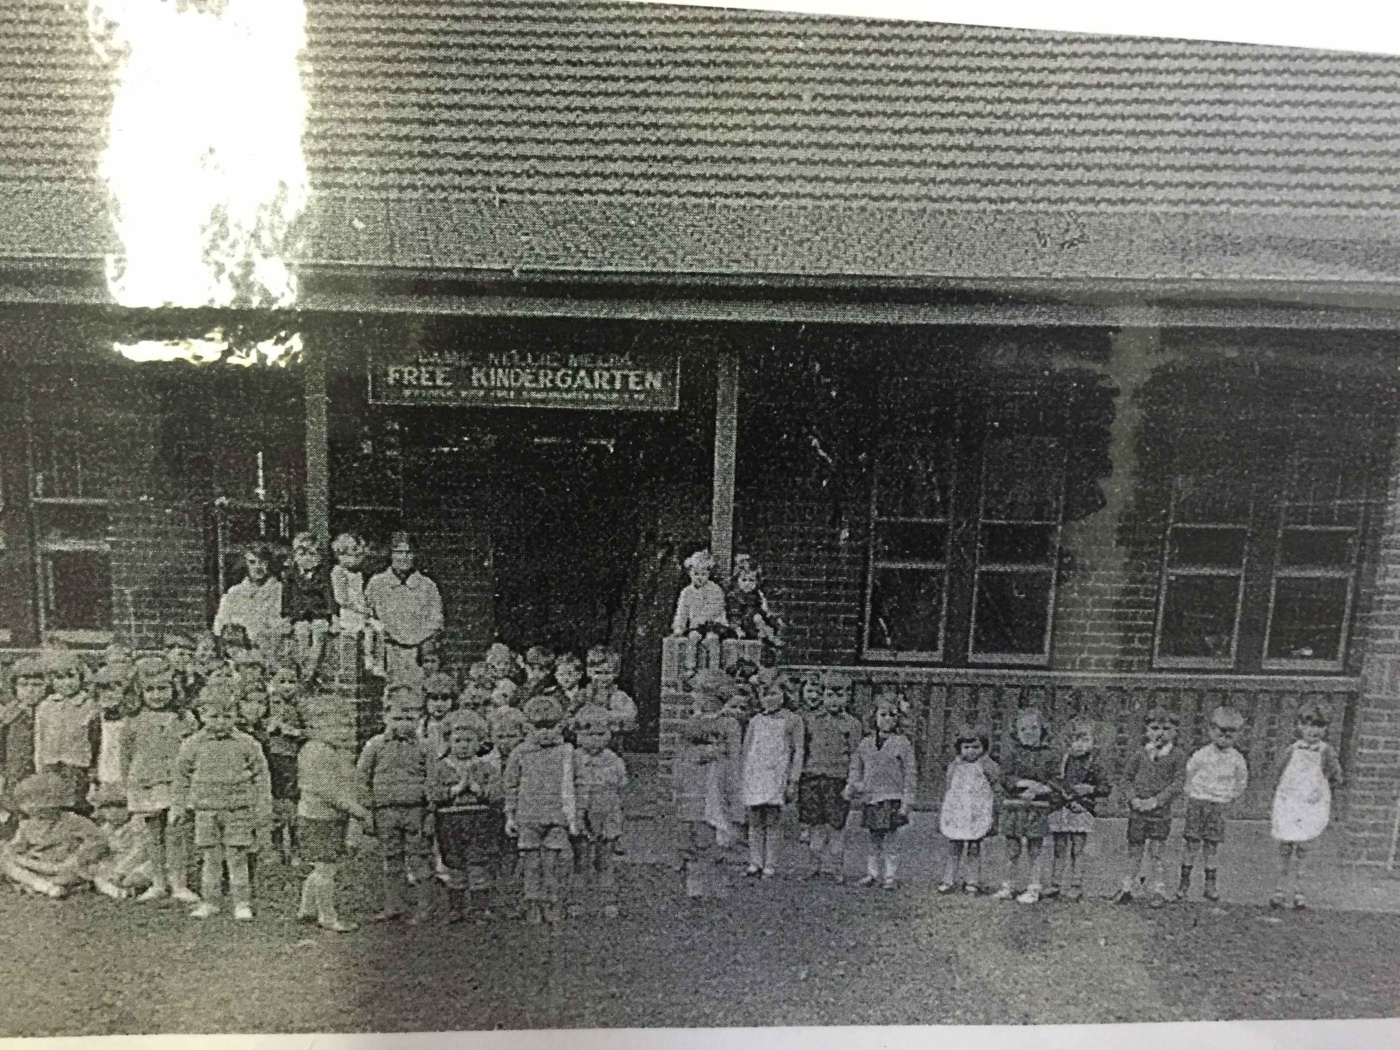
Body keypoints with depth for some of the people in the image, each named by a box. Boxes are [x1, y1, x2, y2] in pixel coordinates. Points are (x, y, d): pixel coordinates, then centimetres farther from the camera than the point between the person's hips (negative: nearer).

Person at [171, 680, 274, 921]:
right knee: (210, 858, 7)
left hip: (238, 812, -1)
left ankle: (242, 904, 10)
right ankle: (208, 902, 20)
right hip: (206, 812, 1)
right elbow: (181, 778, 12)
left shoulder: (247, 744, -1)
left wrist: (263, 809, 1)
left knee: (237, 858, 2)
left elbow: (261, 777, 4)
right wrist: (178, 806, 9)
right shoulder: (192, 745, 2)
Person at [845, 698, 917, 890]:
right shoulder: (866, 744, 11)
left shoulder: (902, 743, 1)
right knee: (874, 840, 9)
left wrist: (906, 802, -5)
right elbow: (856, 768, 16)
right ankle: (872, 873, 19)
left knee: (888, 840, -5)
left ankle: (891, 876, 6)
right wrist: (850, 788, 1)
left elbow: (910, 774, 0)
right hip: (870, 798, 4)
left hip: (892, 797, -3)